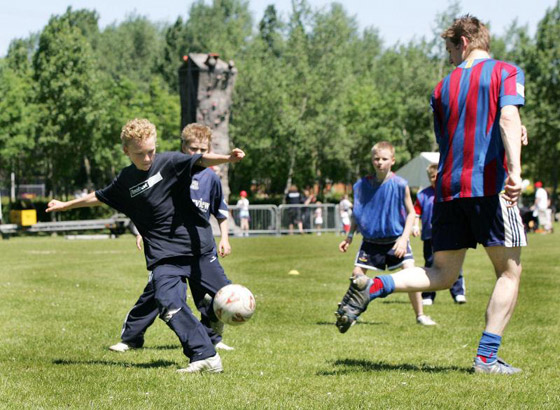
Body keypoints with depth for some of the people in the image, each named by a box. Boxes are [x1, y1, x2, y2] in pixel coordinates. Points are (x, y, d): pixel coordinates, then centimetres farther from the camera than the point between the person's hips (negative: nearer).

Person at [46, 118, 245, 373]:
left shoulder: (168, 162, -2)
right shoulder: (125, 181, 10)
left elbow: (201, 161, -19)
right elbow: (99, 197, 28)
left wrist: (227, 159, -39)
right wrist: (66, 205, 40)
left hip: (198, 245, -2)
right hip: (164, 255, 2)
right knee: (168, 302, -18)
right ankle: (205, 357, -19)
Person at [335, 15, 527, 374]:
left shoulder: (443, 88, 16)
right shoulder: (506, 72, 2)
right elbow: (508, 119, -16)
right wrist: (515, 170, -27)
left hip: (448, 189, 5)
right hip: (491, 186, -5)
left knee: (443, 274, 12)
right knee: (510, 271, 5)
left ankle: (373, 287, -10)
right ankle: (487, 358, -3)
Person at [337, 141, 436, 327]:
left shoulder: (400, 185, -10)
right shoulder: (363, 184, -2)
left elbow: (411, 213, -5)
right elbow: (357, 213, 9)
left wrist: (404, 238, -15)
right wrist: (349, 237, 3)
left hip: (395, 239, -2)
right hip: (371, 240, 2)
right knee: (357, 274, -3)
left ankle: (420, 315, 0)